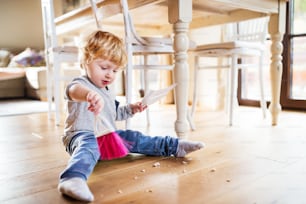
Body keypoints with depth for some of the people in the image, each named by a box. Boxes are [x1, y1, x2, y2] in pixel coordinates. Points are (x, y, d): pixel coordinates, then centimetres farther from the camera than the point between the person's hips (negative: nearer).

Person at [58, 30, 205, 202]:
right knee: (89, 146, -39)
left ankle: (175, 146, 11)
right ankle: (73, 179, -66)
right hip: (83, 135, -8)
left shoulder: (108, 92, 16)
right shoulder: (81, 83, -13)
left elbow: (114, 114, 31)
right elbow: (74, 90, -41)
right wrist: (89, 94, -65)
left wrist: (130, 109, 14)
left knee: (133, 138, 3)